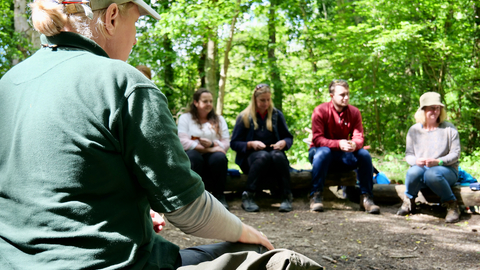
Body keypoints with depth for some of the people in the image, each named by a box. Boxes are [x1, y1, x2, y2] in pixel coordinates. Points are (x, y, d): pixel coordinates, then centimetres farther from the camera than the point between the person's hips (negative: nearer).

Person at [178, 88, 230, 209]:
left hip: (211, 158, 2)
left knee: (220, 157, -32)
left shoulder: (219, 119, 18)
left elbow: (226, 144, 6)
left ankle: (219, 195, -17)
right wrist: (207, 149, -15)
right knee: (193, 156, -37)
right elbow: (183, 142, -8)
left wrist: (212, 144, -16)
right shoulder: (185, 118, 9)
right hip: (194, 155, -2)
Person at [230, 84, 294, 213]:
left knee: (278, 156, -35)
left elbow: (289, 138, 15)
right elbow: (234, 143, 1)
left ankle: (287, 197, -30)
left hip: (274, 151, 2)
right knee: (264, 156, -37)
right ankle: (247, 196, -33)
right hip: (251, 156, -2)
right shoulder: (244, 117, 4)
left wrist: (283, 142, -9)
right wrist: (251, 144, -16)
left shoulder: (277, 115, 12)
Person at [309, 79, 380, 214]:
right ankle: (316, 195, -33)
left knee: (364, 154, -22)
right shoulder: (320, 111, -14)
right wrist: (338, 144, -39)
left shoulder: (354, 112, -3)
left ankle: (366, 197, -17)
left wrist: (354, 144, -37)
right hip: (319, 151, -3)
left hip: (343, 155, 4)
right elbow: (317, 139, -22)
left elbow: (359, 137, -10)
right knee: (324, 152, -38)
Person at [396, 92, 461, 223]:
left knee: (431, 174, -38)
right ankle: (409, 201, -5)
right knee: (413, 172, -35)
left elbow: (455, 154, -3)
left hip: (447, 169, -2)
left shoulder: (449, 129, 2)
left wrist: (438, 161, -22)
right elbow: (408, 154, 8)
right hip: (421, 168, 2)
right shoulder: (414, 130, 8)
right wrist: (416, 161, -17)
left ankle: (452, 205, -16)